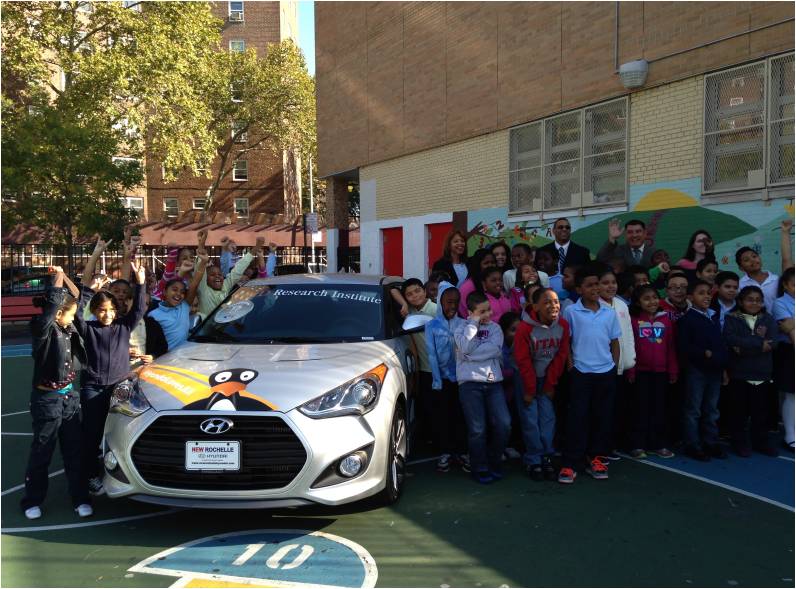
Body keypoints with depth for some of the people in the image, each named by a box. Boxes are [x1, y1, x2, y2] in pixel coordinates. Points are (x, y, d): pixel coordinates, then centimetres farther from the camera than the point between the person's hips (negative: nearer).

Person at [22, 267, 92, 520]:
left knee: (74, 451, 10)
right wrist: (58, 276, -21)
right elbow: (52, 304, -32)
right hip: (47, 399, -6)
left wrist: (64, 276, 6)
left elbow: (77, 297, 16)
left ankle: (80, 499, 19)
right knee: (41, 453, 8)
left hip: (70, 396, 6)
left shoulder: (67, 329, 4)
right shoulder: (42, 329, -14)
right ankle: (33, 501, 24)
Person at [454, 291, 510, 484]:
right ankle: (480, 469, 11)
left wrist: (472, 354, -11)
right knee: (477, 429, -3)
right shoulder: (461, 329, 7)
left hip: (493, 381, 3)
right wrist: (474, 323, -6)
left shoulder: (494, 327, 13)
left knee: (503, 423, -4)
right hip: (470, 382, -3)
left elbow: (496, 350, -6)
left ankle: (494, 463, 16)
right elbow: (466, 348, -13)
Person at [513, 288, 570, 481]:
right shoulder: (525, 328, -21)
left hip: (547, 378, 3)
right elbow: (523, 360, -15)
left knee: (548, 418, 1)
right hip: (526, 378, -3)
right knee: (530, 420, -3)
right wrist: (529, 389, -10)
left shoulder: (563, 325, -10)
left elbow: (560, 356, -2)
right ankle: (533, 462, 7)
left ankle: (547, 459, 11)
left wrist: (551, 384, -1)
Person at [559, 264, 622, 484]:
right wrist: (570, 365, -4)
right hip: (581, 373, -3)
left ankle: (596, 459, 22)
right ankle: (569, 464, 1)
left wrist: (615, 367, 8)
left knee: (603, 417, 9)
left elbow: (615, 342, 12)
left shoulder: (610, 312, 5)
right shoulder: (571, 312, -3)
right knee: (577, 418, -3)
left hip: (606, 373, 3)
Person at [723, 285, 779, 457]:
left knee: (761, 410, 11)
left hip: (763, 373, 3)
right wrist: (759, 344, -18)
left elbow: (773, 342, -7)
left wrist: (745, 347, -17)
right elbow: (731, 340, -18)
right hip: (739, 373, -3)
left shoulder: (768, 319, 8)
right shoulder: (732, 319, -1)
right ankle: (739, 443, 16)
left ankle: (761, 442, 24)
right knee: (739, 410, 4)